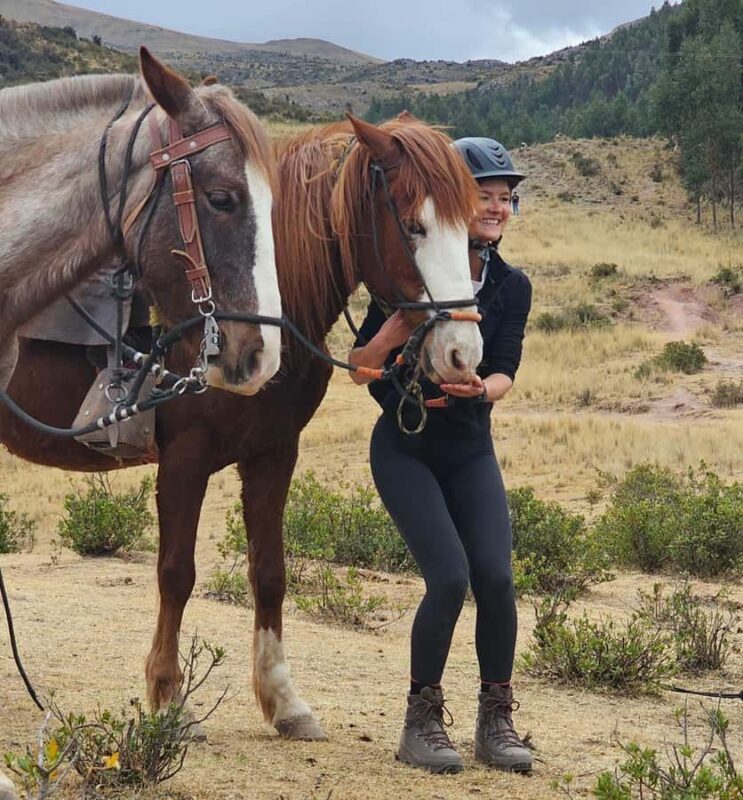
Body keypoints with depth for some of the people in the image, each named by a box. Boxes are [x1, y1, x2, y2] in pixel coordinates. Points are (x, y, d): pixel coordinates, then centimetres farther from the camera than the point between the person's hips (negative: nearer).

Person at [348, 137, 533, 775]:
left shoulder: (513, 287, 1)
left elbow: (504, 372, -7)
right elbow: (360, 367, -9)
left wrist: (482, 387, -29)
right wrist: (395, 329, -28)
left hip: (471, 451, 4)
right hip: (405, 449, -4)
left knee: (496, 577, -12)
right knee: (450, 578, -17)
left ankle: (496, 721, 7)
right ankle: (422, 721, 1)